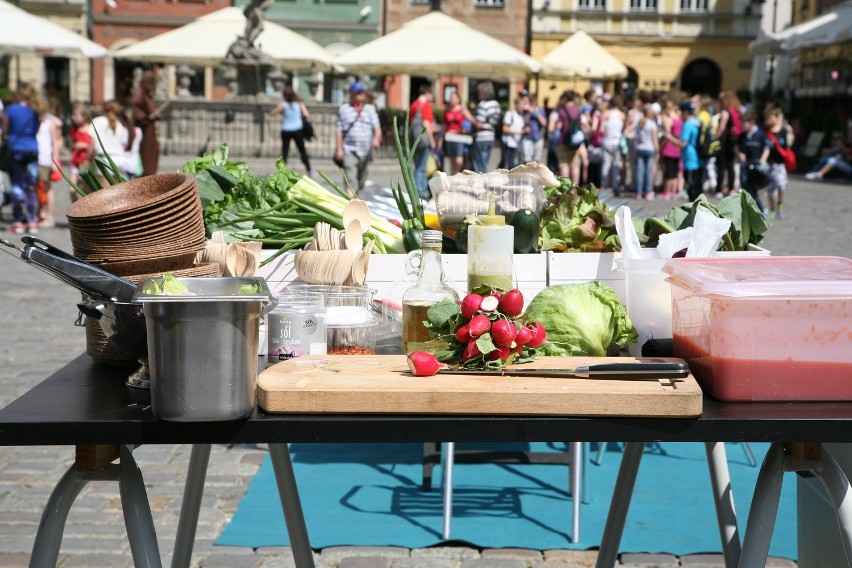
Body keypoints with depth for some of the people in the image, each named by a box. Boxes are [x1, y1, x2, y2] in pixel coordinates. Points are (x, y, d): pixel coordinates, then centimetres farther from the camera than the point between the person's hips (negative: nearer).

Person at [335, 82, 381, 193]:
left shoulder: (370, 109, 12)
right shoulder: (344, 109, 6)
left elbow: (377, 127, 6)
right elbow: (339, 131, 5)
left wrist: (377, 138, -16)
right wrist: (339, 148, -2)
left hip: (365, 151, 3)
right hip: (349, 150, -3)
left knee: (361, 181, 11)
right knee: (350, 180, -17)